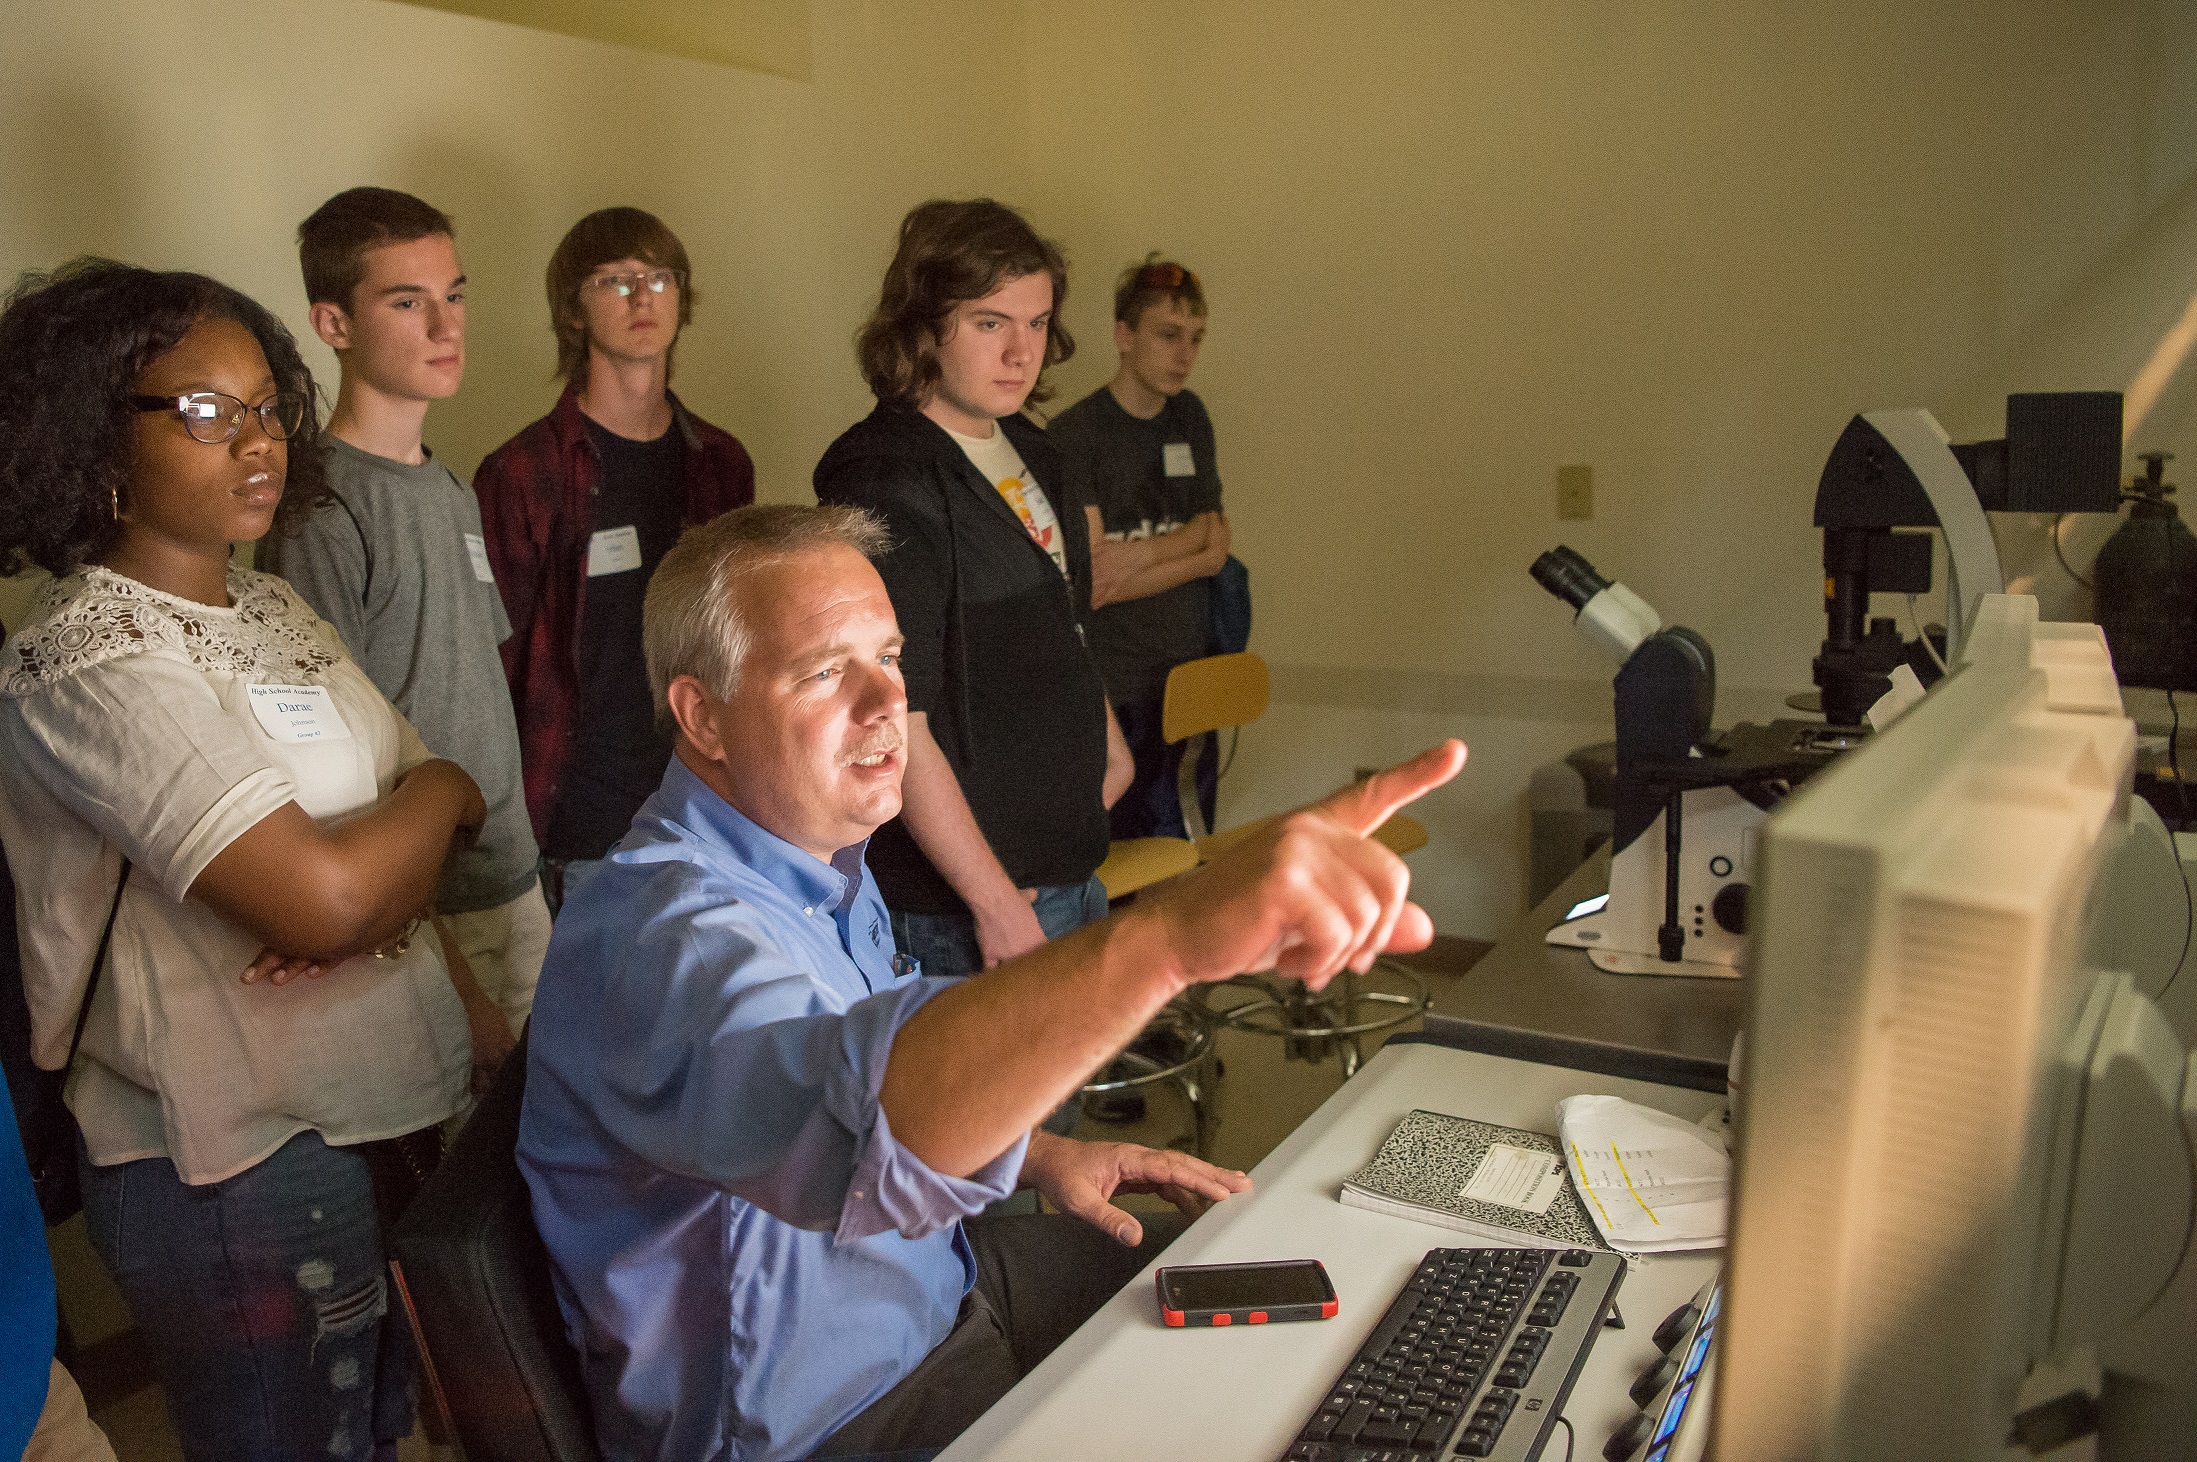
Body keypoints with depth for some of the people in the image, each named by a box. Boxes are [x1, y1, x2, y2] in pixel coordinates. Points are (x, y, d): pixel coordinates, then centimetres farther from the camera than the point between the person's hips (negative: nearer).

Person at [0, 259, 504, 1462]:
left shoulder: (274, 611, 8)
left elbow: (434, 823, 8)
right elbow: (322, 896, -27)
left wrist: (355, 898, -11)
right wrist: (438, 794, -8)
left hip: (386, 1114, 8)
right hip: (242, 1169, -7)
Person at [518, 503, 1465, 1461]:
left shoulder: (814, 857, 2)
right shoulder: (664, 932, -32)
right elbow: (850, 1117, -54)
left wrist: (1039, 1155, -1)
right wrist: (1165, 936, -67)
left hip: (940, 1280, 9)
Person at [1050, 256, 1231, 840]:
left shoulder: (1189, 416, 9)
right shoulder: (1072, 436, -12)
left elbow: (1210, 531, 3)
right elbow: (1094, 587, -16)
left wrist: (1142, 555, -14)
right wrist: (1196, 551, -11)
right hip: (1112, 690, -5)